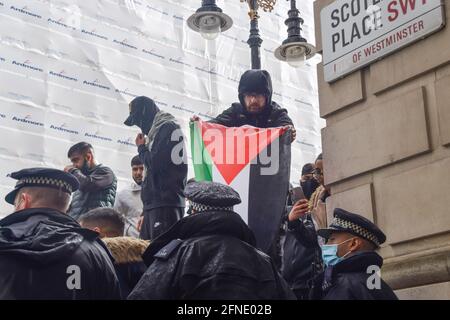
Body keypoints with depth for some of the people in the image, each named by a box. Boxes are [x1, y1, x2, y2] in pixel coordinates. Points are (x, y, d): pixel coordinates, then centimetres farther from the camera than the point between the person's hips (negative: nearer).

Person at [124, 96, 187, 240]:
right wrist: (145, 212, 22)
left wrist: (141, 148, 6)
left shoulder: (166, 126, -3)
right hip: (155, 204, 9)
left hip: (165, 205, -9)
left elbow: (154, 163, -15)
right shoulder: (157, 129, 24)